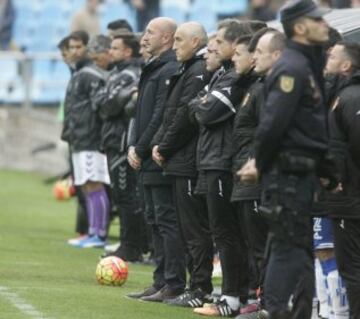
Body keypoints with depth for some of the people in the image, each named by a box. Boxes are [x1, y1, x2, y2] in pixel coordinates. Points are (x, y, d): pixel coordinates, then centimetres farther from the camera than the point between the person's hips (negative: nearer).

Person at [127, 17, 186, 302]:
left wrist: (141, 150, -13)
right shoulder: (153, 70, 18)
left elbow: (160, 118, -19)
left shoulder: (170, 71, -14)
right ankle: (162, 282, 18)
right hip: (149, 161, 10)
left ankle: (174, 285, -6)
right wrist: (133, 146, 9)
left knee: (167, 220, -8)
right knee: (156, 221, 12)